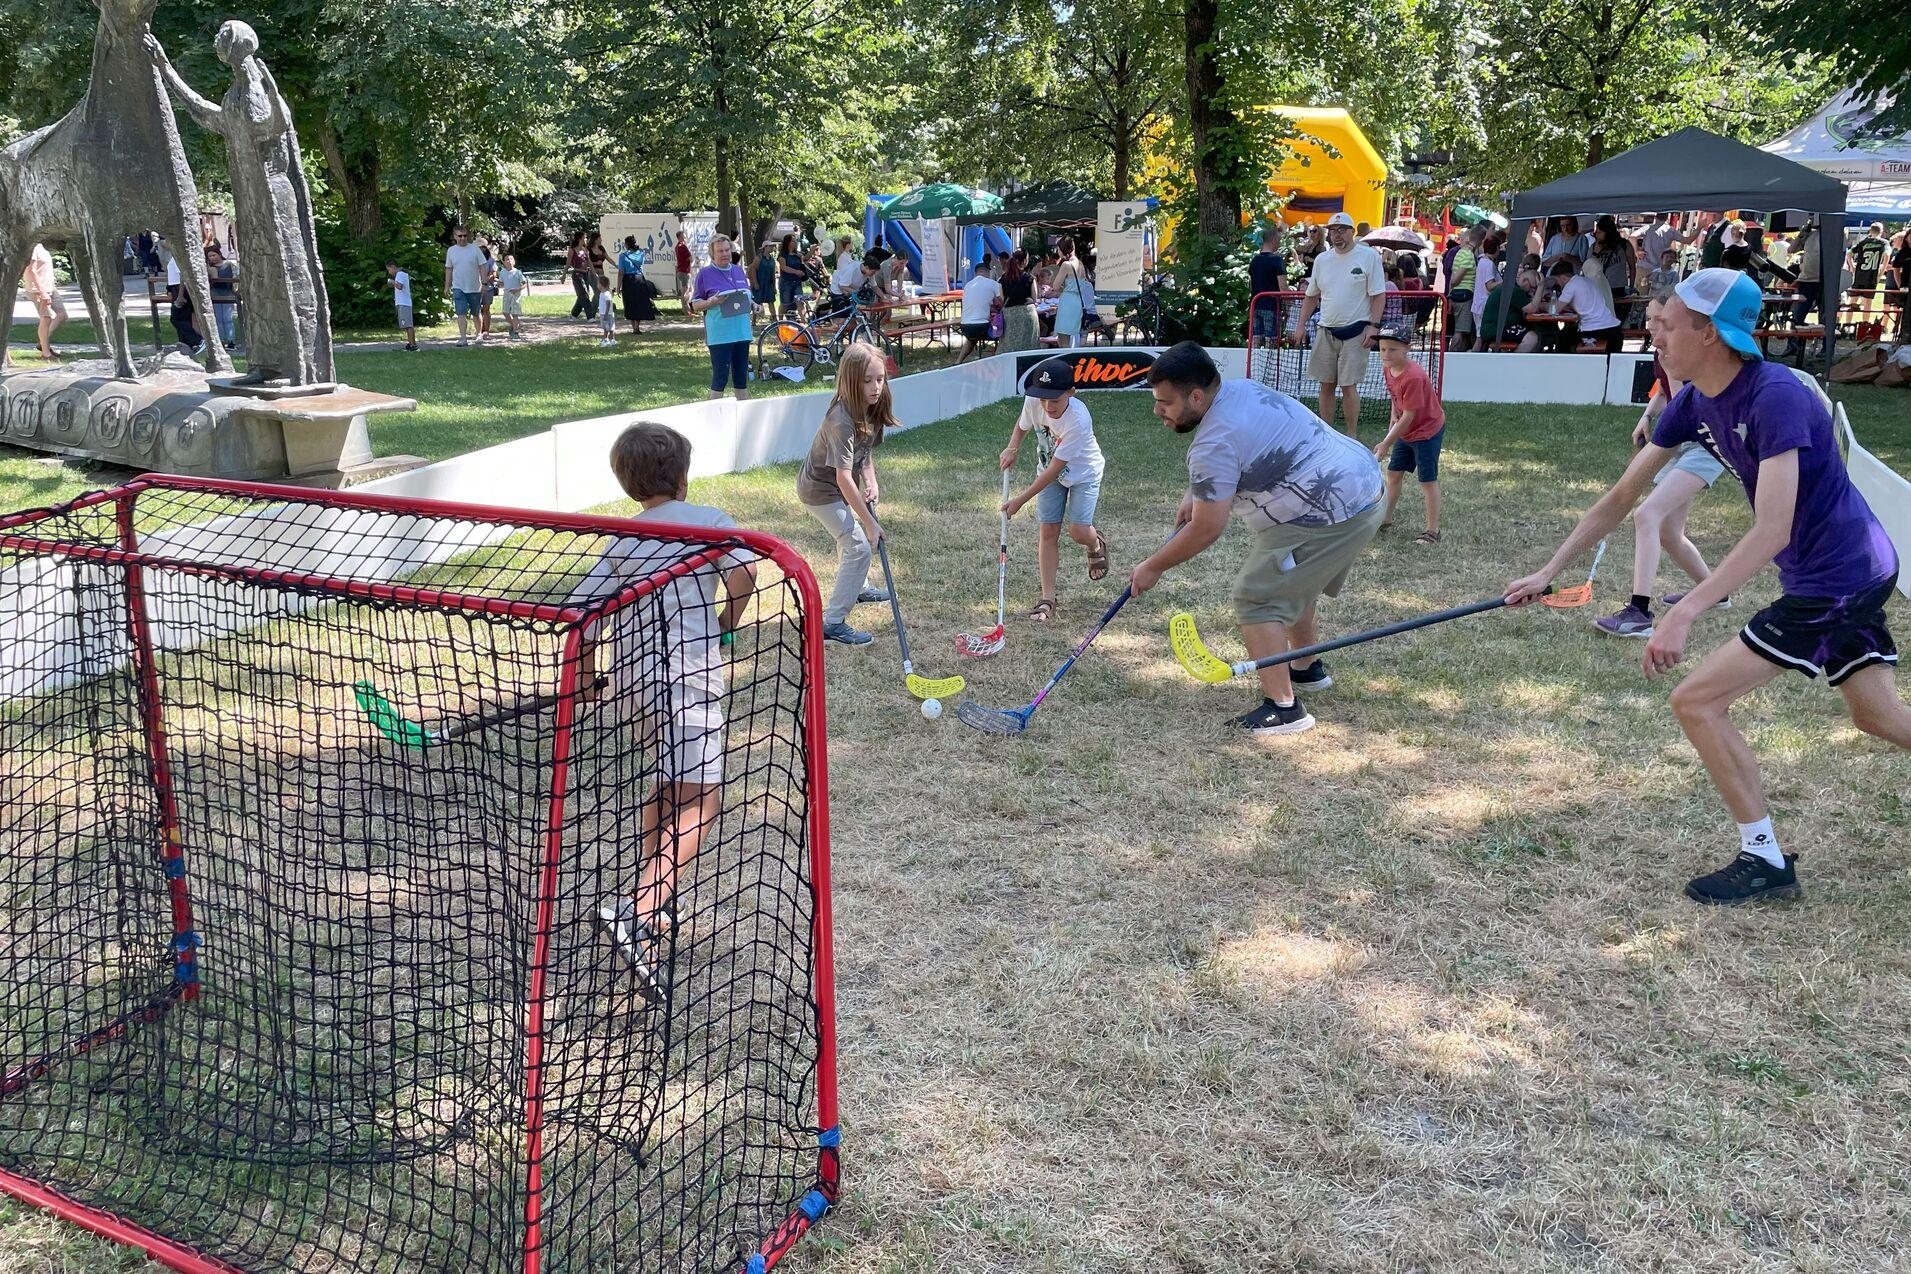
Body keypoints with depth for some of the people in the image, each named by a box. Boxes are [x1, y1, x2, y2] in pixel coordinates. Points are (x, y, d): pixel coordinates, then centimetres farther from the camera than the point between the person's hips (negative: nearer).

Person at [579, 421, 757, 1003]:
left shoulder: (622, 545, 14)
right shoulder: (709, 520, 2)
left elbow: (581, 609, 7)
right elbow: (743, 574, -14)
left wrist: (588, 675, 20)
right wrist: (725, 623, 4)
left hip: (635, 674, 6)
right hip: (689, 674, -6)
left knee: (668, 786, 25)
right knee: (700, 801, -9)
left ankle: (650, 900, 32)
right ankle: (633, 913, -27)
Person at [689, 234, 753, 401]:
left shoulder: (738, 270, 13)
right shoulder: (705, 274, -2)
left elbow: (747, 296, 23)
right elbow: (694, 306, -1)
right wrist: (712, 302, -19)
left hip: (742, 332, 5)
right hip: (719, 335, -5)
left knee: (742, 376, 11)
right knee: (720, 376, -6)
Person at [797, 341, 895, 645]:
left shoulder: (872, 409, -8)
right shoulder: (842, 420, -34)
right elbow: (843, 478, -35)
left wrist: (871, 481, -9)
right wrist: (869, 522, -32)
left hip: (838, 487, 9)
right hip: (820, 490, -9)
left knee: (851, 535, 28)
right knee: (859, 547, -13)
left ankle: (855, 588, 55)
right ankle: (833, 623, -9)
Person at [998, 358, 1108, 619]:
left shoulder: (1078, 420, -38)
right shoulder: (1033, 402, -22)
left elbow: (1054, 470, -34)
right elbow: (1022, 426, 5)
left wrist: (1021, 500, -30)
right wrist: (1012, 448, -15)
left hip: (1083, 473, -4)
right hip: (1049, 470, 4)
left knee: (1078, 531, -13)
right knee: (1048, 532, -3)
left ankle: (1096, 544, 26)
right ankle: (1047, 599, 1)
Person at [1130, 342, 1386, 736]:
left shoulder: (1213, 444, -21)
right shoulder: (1241, 388, 7)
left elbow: (1206, 530, -17)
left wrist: (1152, 568, -6)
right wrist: (1197, 495, 15)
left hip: (1329, 518, -11)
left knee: (1257, 599, -8)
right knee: (1297, 584, 29)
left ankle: (1283, 707, -9)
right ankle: (1308, 668, 48)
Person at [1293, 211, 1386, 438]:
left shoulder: (1369, 256, -3)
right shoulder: (1322, 259, 10)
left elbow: (1378, 294, -5)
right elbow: (1311, 296, 18)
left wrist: (1373, 325, -14)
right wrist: (1301, 325, 10)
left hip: (1355, 331, -5)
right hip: (1326, 330, 5)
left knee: (1348, 385, -8)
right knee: (1326, 384, 7)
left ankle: (1352, 435, 1)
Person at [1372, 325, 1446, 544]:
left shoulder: (1414, 376, -30)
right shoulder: (1388, 368, -3)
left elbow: (1408, 417, -27)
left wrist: (1386, 443, -22)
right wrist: (1393, 423, 3)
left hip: (1428, 432, -9)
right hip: (1405, 432, 9)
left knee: (1428, 481, -4)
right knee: (1393, 472, 15)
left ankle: (1433, 530, 3)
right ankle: (1386, 517, 31)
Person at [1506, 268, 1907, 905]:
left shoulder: (1776, 397, -25)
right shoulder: (1695, 403, 1)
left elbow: (1772, 530, -32)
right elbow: (1622, 496, 7)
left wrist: (1684, 613, -38)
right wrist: (1548, 572, 4)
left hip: (1833, 579, -9)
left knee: (1696, 702, -8)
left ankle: (1764, 859, 4)